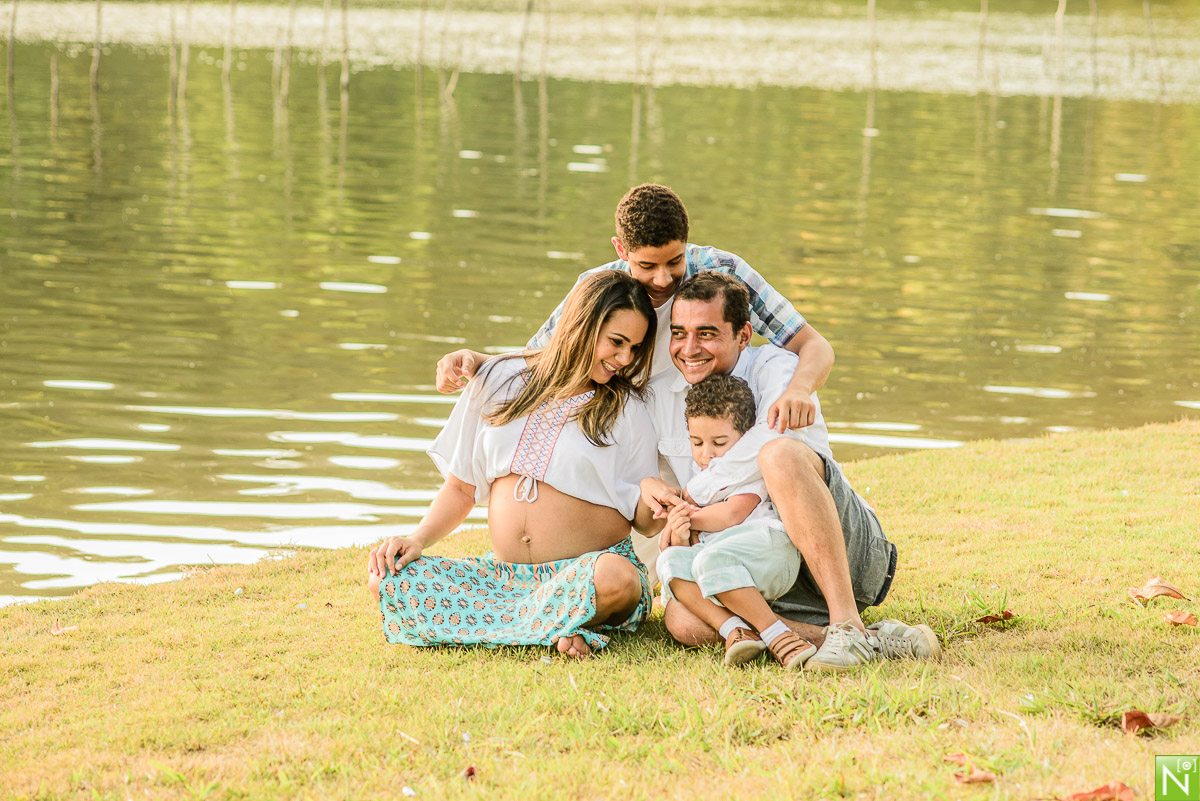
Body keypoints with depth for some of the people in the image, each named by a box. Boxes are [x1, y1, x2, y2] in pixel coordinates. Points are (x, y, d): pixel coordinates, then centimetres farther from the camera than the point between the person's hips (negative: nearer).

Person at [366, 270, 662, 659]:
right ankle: (560, 628, -19)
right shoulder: (500, 382, 9)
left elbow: (644, 519, 2)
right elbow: (462, 488, 14)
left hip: (584, 569, -4)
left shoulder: (627, 411, 3)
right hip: (505, 574, 4)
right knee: (387, 579, -20)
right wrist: (418, 539, -1)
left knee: (616, 580, -40)